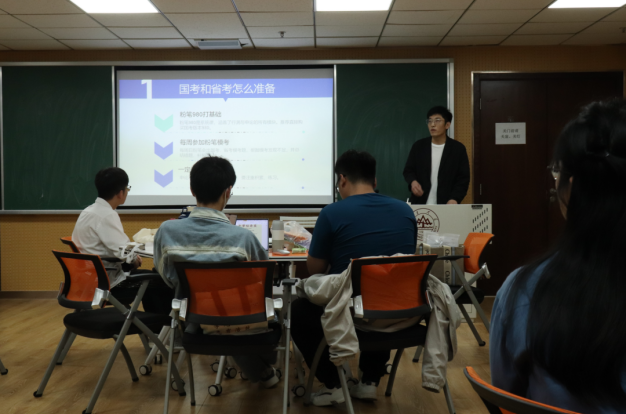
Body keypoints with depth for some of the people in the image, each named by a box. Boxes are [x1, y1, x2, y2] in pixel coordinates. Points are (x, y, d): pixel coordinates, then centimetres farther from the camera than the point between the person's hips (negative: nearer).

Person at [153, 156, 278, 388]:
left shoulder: (166, 231, -17)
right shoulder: (242, 237, -26)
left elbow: (166, 277, 1)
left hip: (193, 323, 3)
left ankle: (258, 372, 59)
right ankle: (266, 368, 51)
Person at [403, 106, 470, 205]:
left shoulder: (458, 148, 0)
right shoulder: (418, 146, 6)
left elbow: (463, 178, -2)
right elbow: (408, 170, 9)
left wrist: (455, 199, -17)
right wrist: (413, 181, -14)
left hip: (446, 206, -1)